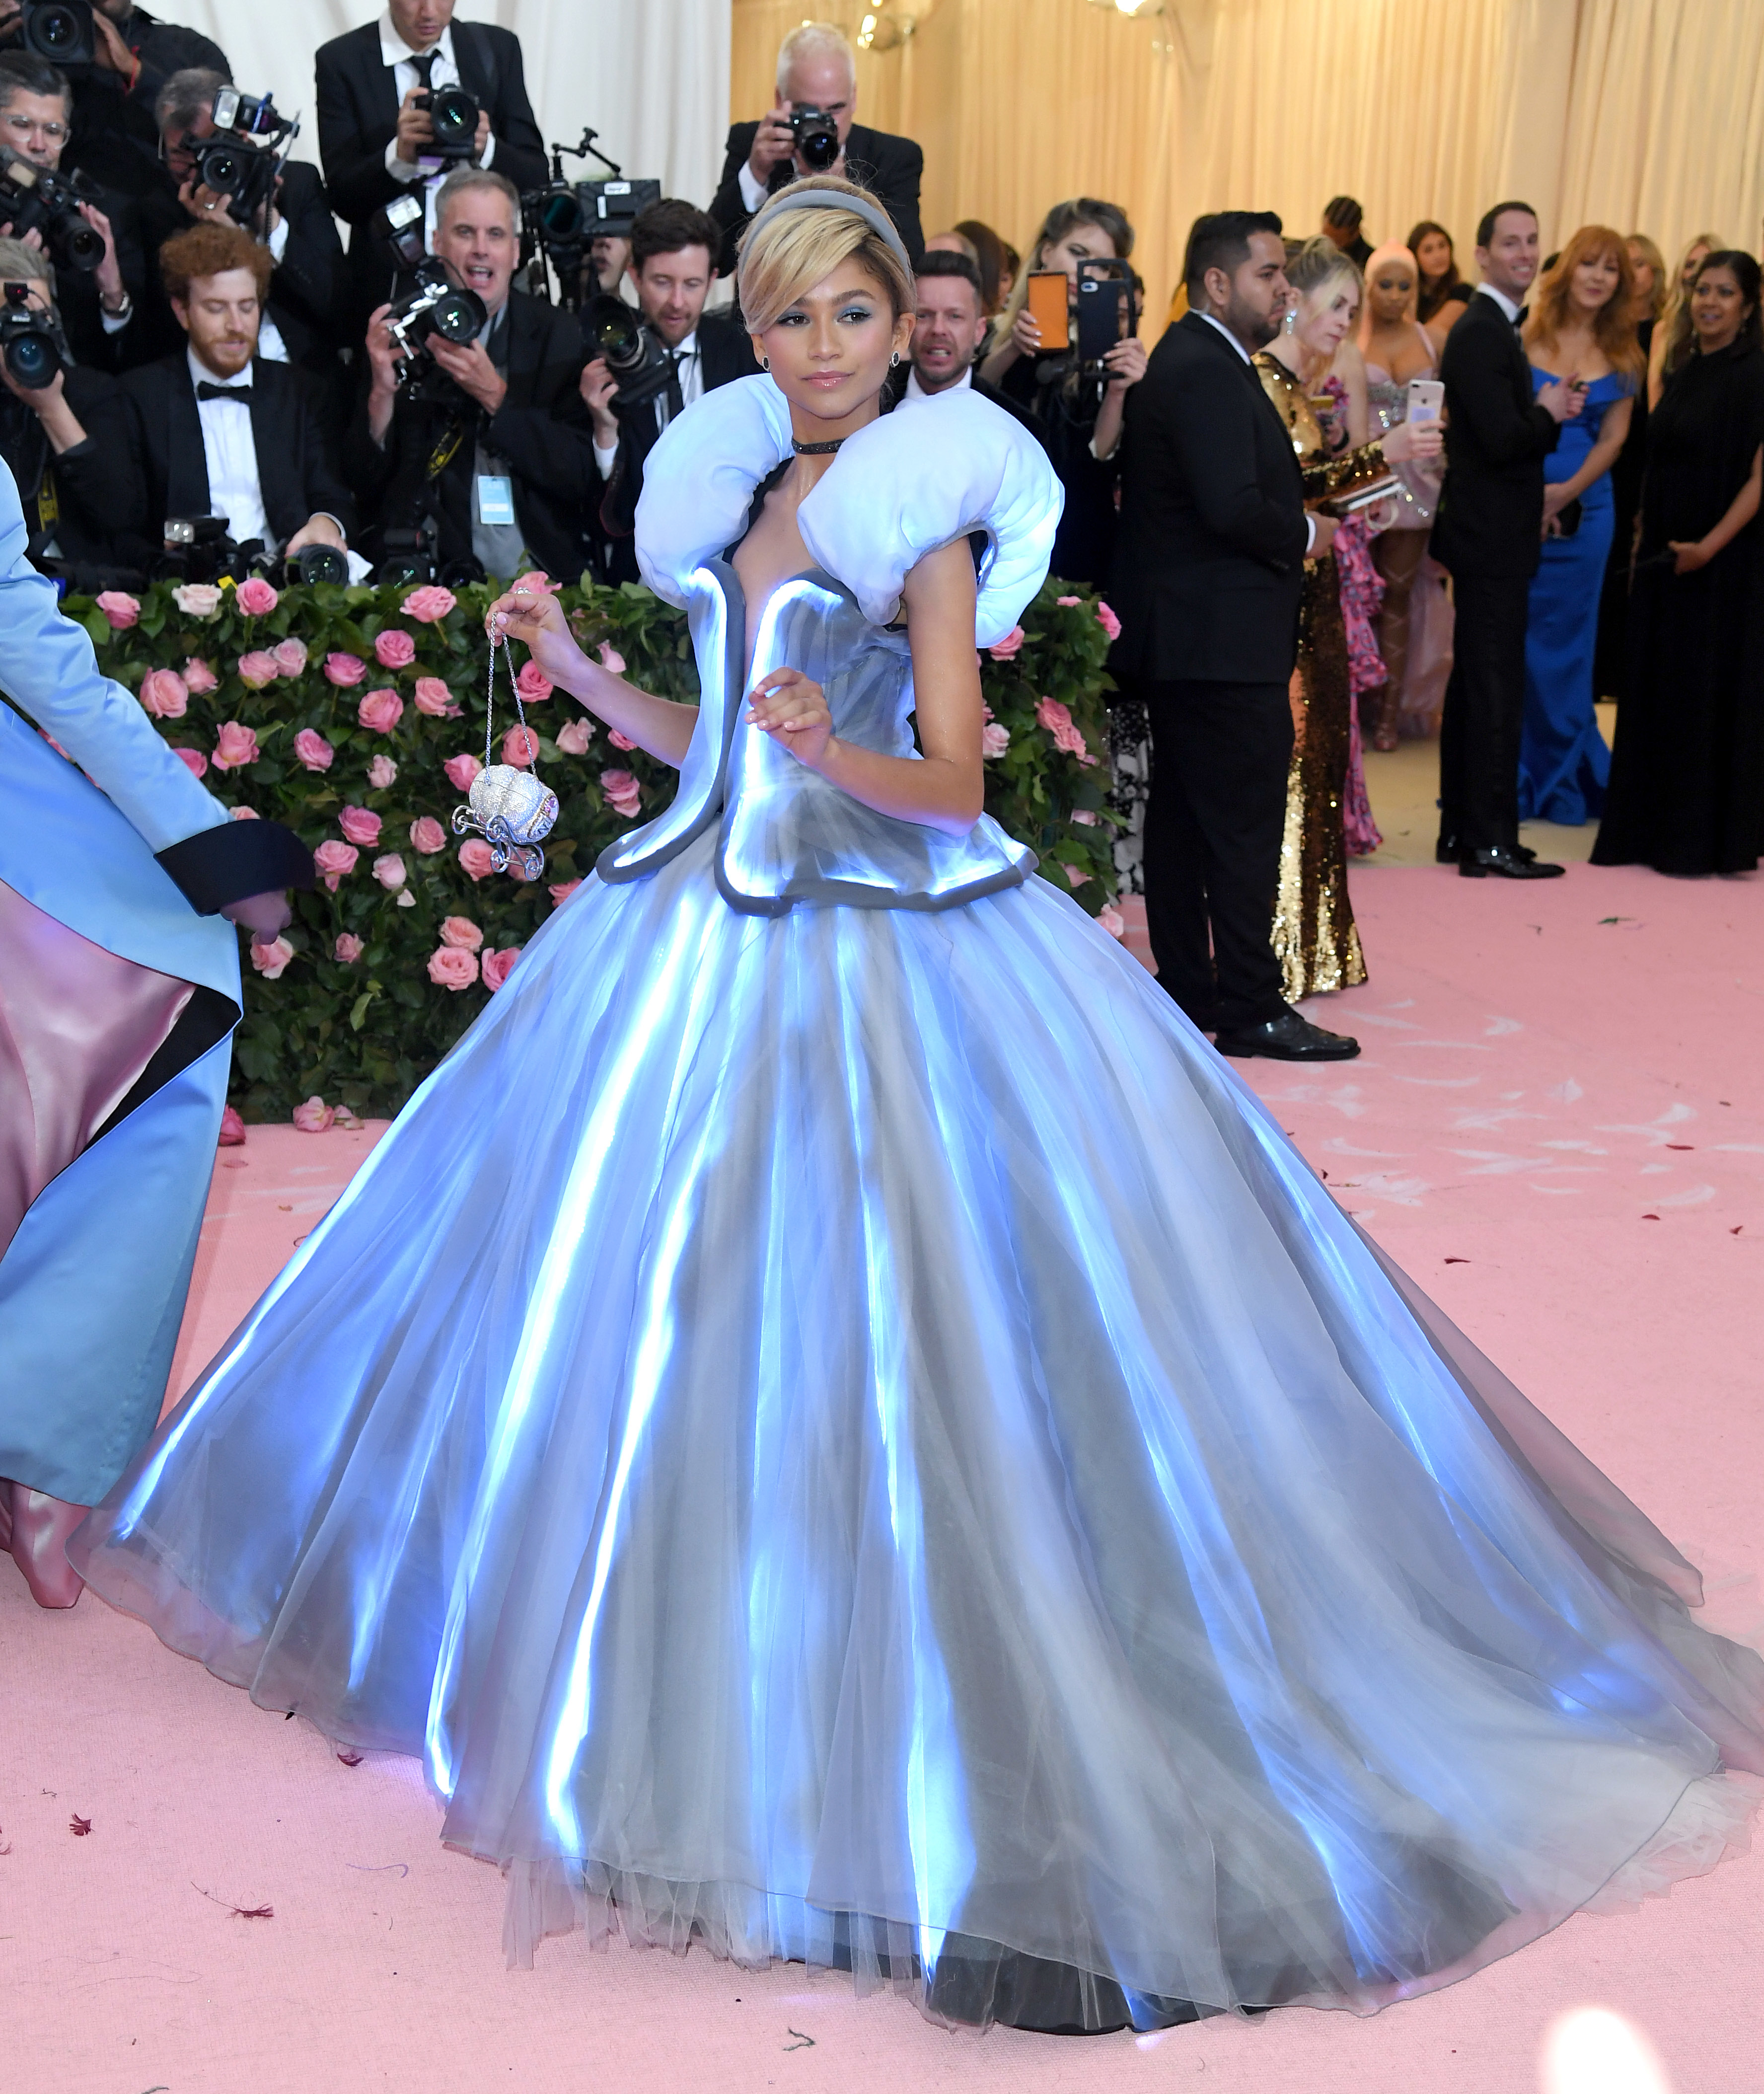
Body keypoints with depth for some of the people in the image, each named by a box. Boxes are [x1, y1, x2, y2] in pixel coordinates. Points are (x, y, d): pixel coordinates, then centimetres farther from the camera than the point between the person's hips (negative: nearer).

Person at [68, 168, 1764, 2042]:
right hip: (714, 921, 6)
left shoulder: (925, 515, -5)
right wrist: (573, 668, 6)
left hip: (890, 945, -6)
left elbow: (951, 784, -12)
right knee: (666, 1295, 12)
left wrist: (835, 755, -30)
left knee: (884, 1314, -5)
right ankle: (682, 1659, 30)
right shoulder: (734, 489, 11)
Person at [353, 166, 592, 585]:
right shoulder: (402, 331, 9)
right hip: (423, 578, 0)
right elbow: (366, 487, 8)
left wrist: (495, 396, -10)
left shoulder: (558, 333, 9)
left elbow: (582, 478, -1)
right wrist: (382, 394, -9)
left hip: (537, 577, 0)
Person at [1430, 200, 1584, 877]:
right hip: (1491, 541, -11)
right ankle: (1491, 843, -2)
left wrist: (1550, 410, -1)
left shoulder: (1495, 329, 17)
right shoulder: (1481, 333, -15)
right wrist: (1550, 414, -6)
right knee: (1496, 692, -7)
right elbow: (1503, 439, -24)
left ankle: (1461, 831, 22)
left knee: (1474, 688, 14)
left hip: (1488, 538, 11)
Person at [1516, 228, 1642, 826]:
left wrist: (1564, 493, -11)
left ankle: (1563, 779, 20)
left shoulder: (1623, 357, 7)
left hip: (1582, 515, 2)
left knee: (1564, 647, 8)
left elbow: (1612, 440, 3)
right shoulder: (1523, 337, 0)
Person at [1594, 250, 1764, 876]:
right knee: (1658, 688, 11)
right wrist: (1645, 543, 8)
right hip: (1666, 556, 7)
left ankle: (1705, 837, 11)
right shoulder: (1683, 374, 11)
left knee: (1711, 691, 1)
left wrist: (1710, 546, -21)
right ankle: (1654, 826, 21)